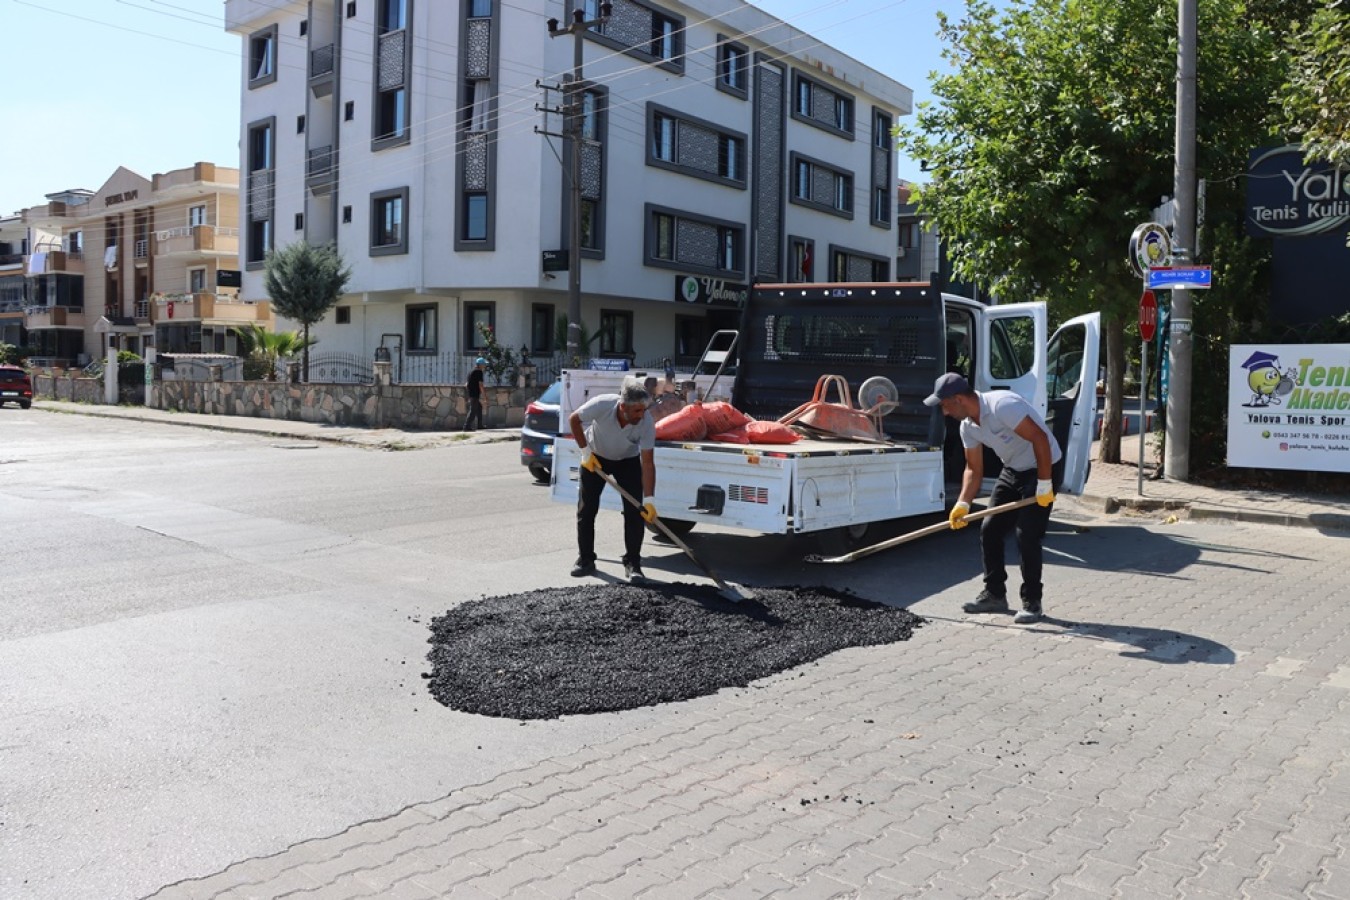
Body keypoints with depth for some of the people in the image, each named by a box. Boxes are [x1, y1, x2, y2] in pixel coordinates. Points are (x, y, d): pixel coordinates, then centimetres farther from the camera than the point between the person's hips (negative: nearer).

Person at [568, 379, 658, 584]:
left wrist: (649, 499, -34)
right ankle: (585, 560, 14)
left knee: (635, 511, -10)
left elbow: (647, 463, -28)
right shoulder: (602, 405, -36)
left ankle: (632, 564, -1)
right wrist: (585, 451, -15)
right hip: (595, 457, 0)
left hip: (628, 460, 0)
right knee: (586, 509, 0)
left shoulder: (647, 423, -32)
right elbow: (574, 420, -16)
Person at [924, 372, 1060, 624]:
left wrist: (1044, 485, -27)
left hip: (1042, 468, -9)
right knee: (989, 531, 6)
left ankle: (1033, 602, 1)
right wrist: (963, 503, -8)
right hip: (1012, 470, 9)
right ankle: (995, 594, 18)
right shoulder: (968, 427, -1)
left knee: (1027, 536, -13)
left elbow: (1040, 438, -29)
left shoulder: (1002, 406, -28)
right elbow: (974, 469, 5)